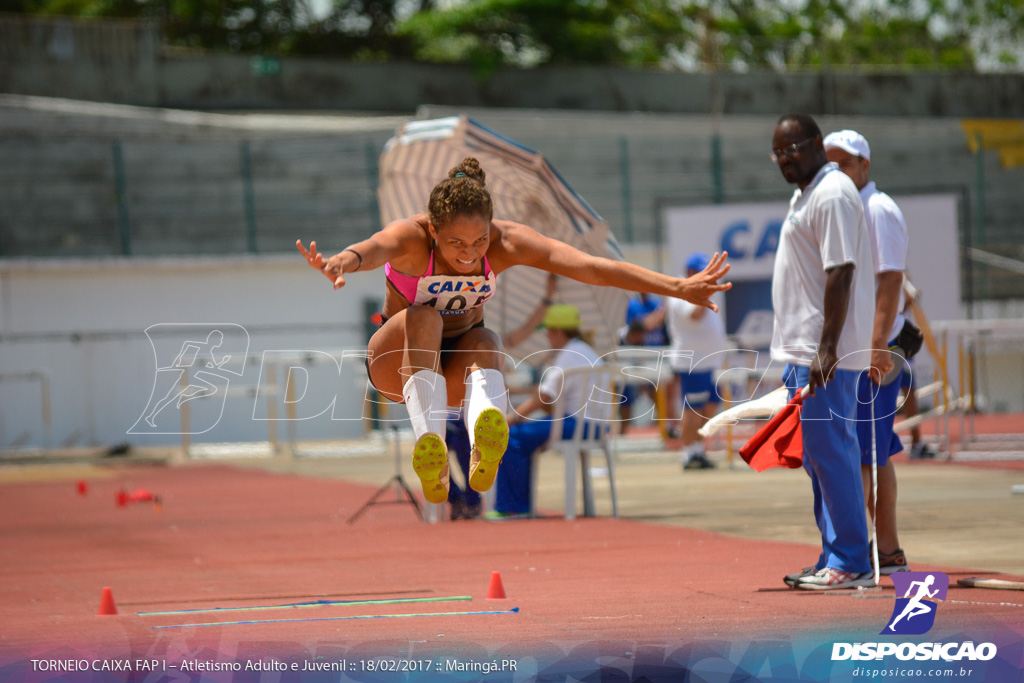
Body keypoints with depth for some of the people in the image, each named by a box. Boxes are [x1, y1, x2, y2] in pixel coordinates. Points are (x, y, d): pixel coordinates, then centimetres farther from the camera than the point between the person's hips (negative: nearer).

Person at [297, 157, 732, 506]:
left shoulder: (505, 243, -21)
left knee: (484, 343, -32)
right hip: (398, 362, -2)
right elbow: (374, 249, -52)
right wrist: (341, 263, -76)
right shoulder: (410, 239, -28)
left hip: (458, 368, 2)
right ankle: (429, 452, -53)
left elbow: (589, 267, -27)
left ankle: (484, 452, -64)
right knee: (424, 319, -34)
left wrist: (678, 288, -34)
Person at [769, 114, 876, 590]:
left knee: (831, 453, -10)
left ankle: (851, 564, -8)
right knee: (818, 457, 13)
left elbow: (840, 273, -20)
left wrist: (826, 350, -25)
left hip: (824, 355, -11)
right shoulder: (805, 195, 19)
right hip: (802, 353, 11)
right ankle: (834, 558, 18)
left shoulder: (833, 195, -13)